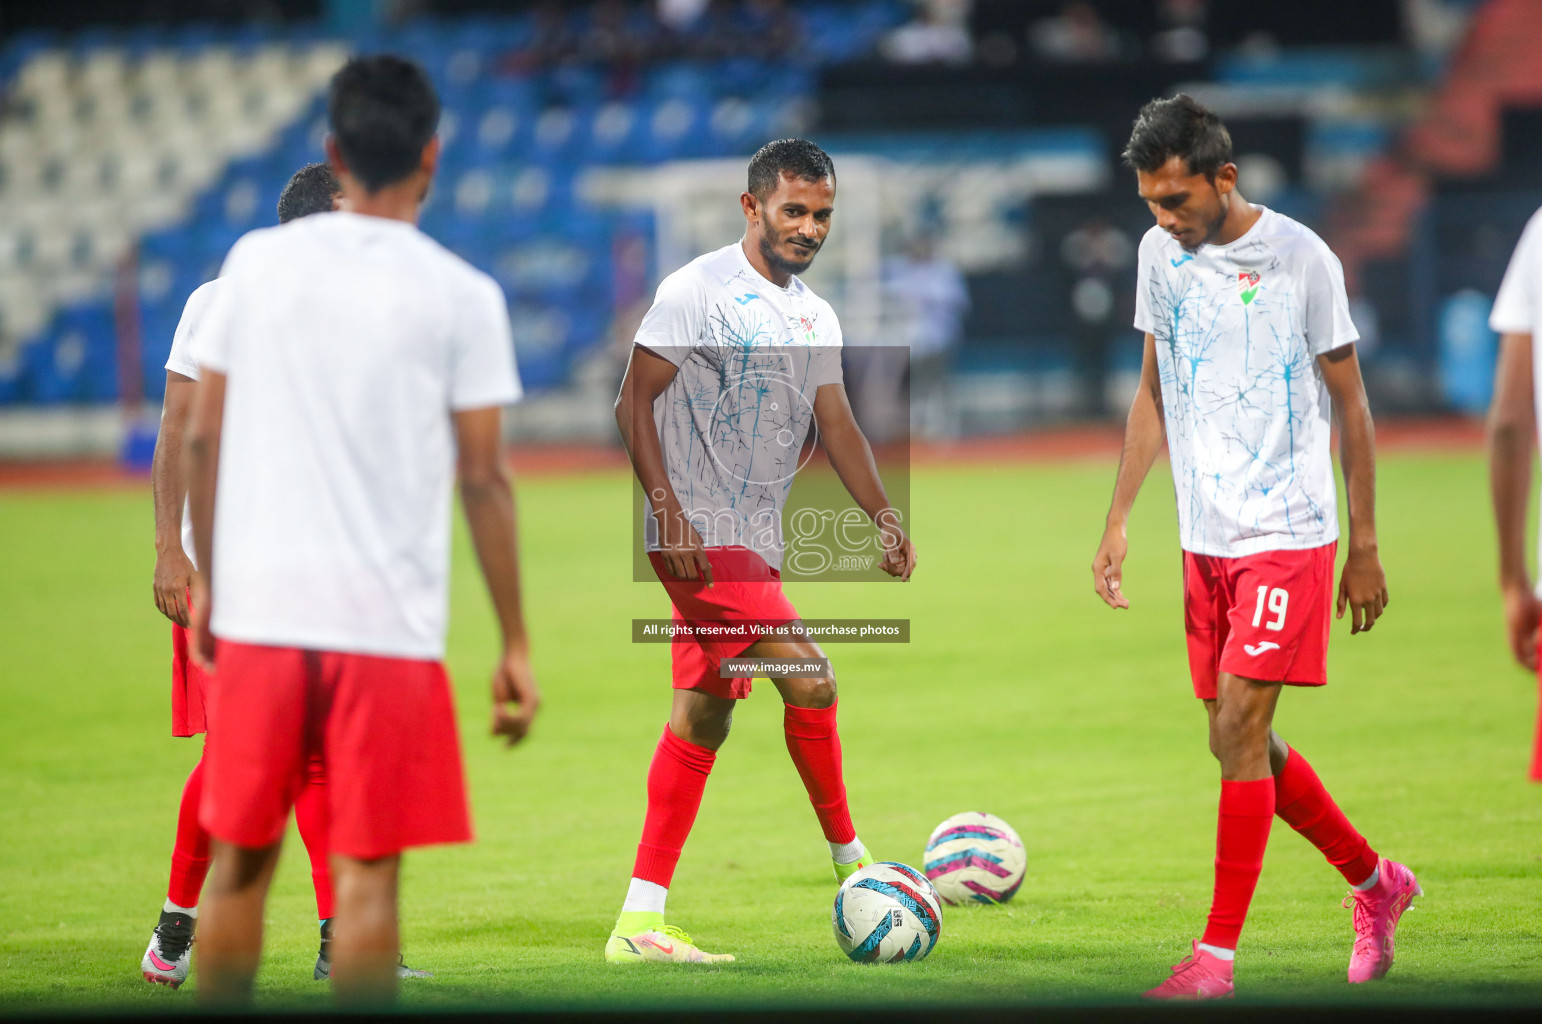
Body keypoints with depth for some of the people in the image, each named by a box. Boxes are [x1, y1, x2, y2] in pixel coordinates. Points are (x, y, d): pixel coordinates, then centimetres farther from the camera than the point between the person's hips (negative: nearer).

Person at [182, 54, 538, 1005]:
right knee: (367, 873, 1)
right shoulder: (461, 296, -4)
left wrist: (205, 580, 17)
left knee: (240, 858, 12)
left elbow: (203, 439, 6)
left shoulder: (256, 261, 3)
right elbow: (484, 480, -4)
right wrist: (515, 646, 2)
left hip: (255, 609, 3)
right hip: (389, 624, -2)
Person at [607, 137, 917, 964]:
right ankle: (850, 858, -1)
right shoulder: (698, 290, -8)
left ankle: (638, 924, 9)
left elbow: (834, 420, 12)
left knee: (702, 719, 7)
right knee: (809, 683, -16)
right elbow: (635, 402, -10)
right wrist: (671, 514, -19)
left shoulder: (817, 318, 15)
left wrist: (881, 511, -5)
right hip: (701, 538, -9)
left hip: (753, 542, 9)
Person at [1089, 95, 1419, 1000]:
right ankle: (1378, 883, 29)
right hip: (1206, 540, 6)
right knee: (1245, 742, 10)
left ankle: (1218, 954, -9)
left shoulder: (1301, 259, -10)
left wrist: (1366, 546, -3)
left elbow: (1350, 403, -3)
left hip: (1288, 534, -6)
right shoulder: (1160, 255, 5)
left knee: (1238, 730, -13)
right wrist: (1120, 519, 7)